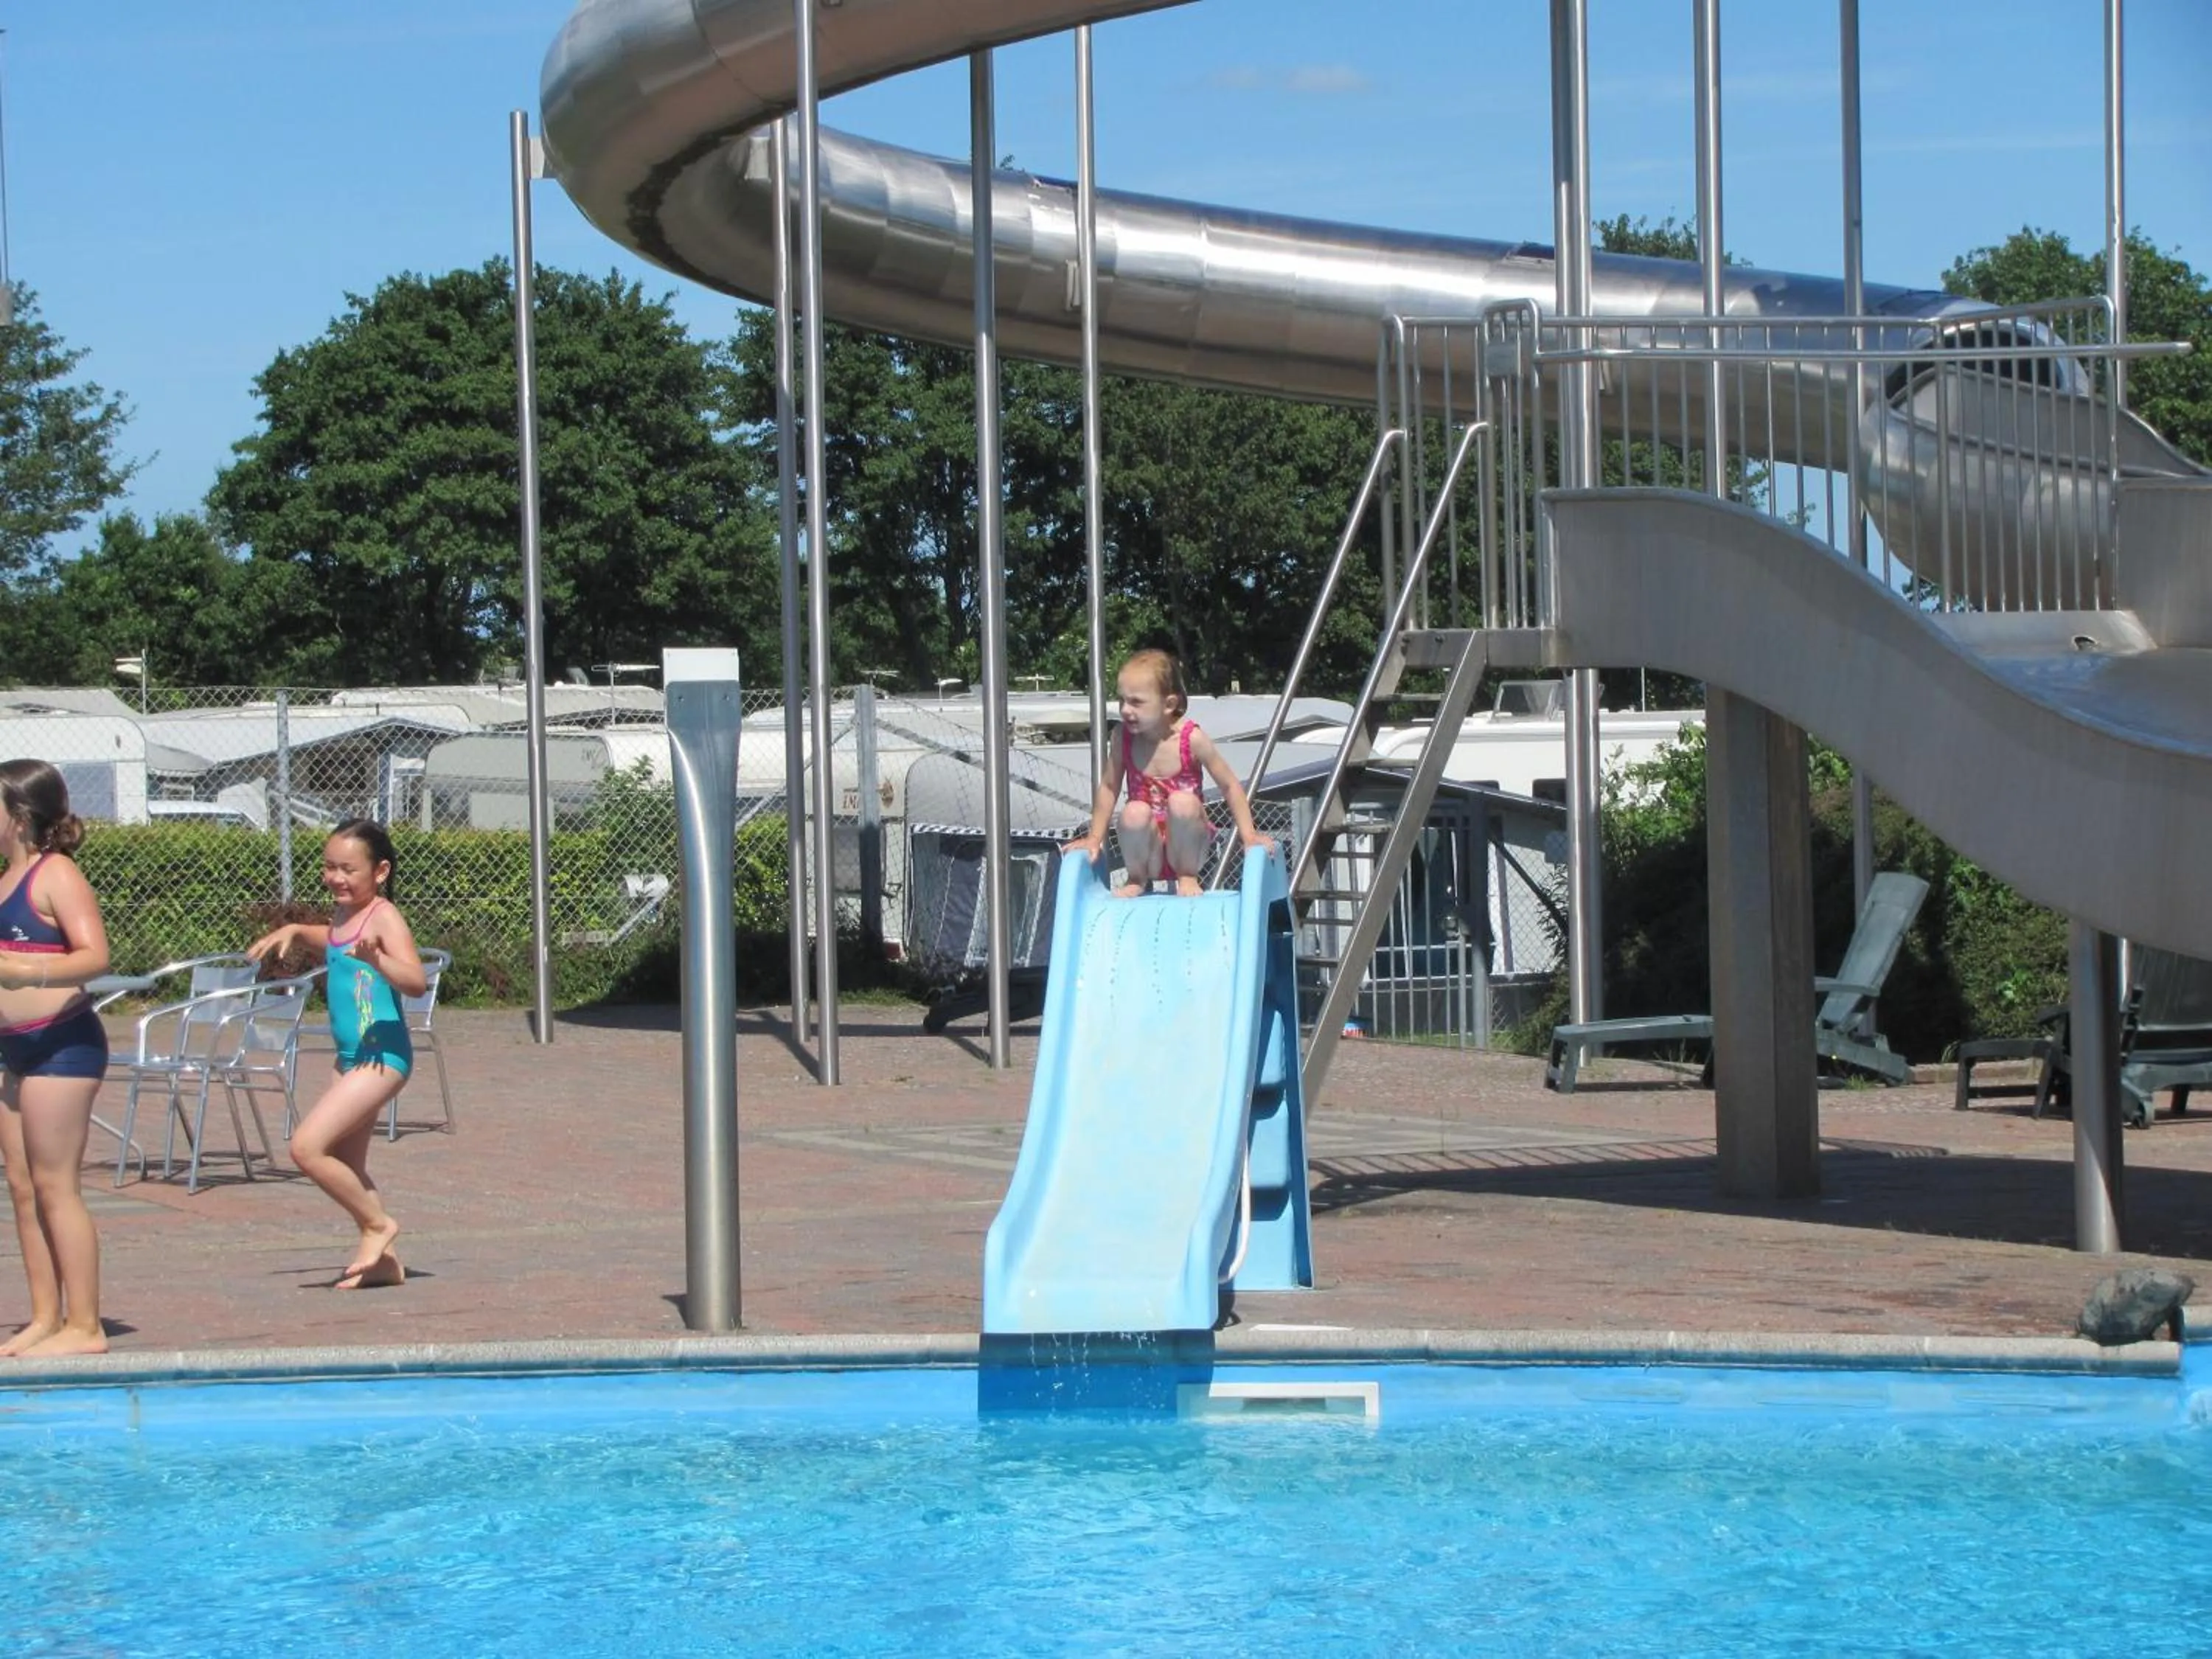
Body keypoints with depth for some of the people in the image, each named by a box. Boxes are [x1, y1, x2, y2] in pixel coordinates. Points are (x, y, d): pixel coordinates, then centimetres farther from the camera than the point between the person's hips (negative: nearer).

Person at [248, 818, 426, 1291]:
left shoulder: (384, 918, -14)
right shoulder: (342, 916, 11)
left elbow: (417, 982, -28)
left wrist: (376, 958, -43)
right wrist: (294, 931, 22)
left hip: (381, 1057, -10)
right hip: (352, 1058, 10)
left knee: (307, 1146, -16)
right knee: (345, 1166, 13)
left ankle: (377, 1224, 1)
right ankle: (383, 1261, 22)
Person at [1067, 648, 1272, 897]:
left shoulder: (1192, 739, -15)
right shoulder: (1123, 739, -8)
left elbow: (1230, 786, -6)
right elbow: (1108, 788, 5)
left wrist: (1249, 836, -9)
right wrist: (1094, 838, 6)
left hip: (1185, 845, -2)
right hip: (1148, 849, 2)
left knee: (1182, 802, -33)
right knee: (1135, 812, -31)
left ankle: (1187, 877, -7)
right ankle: (1137, 879, -2)